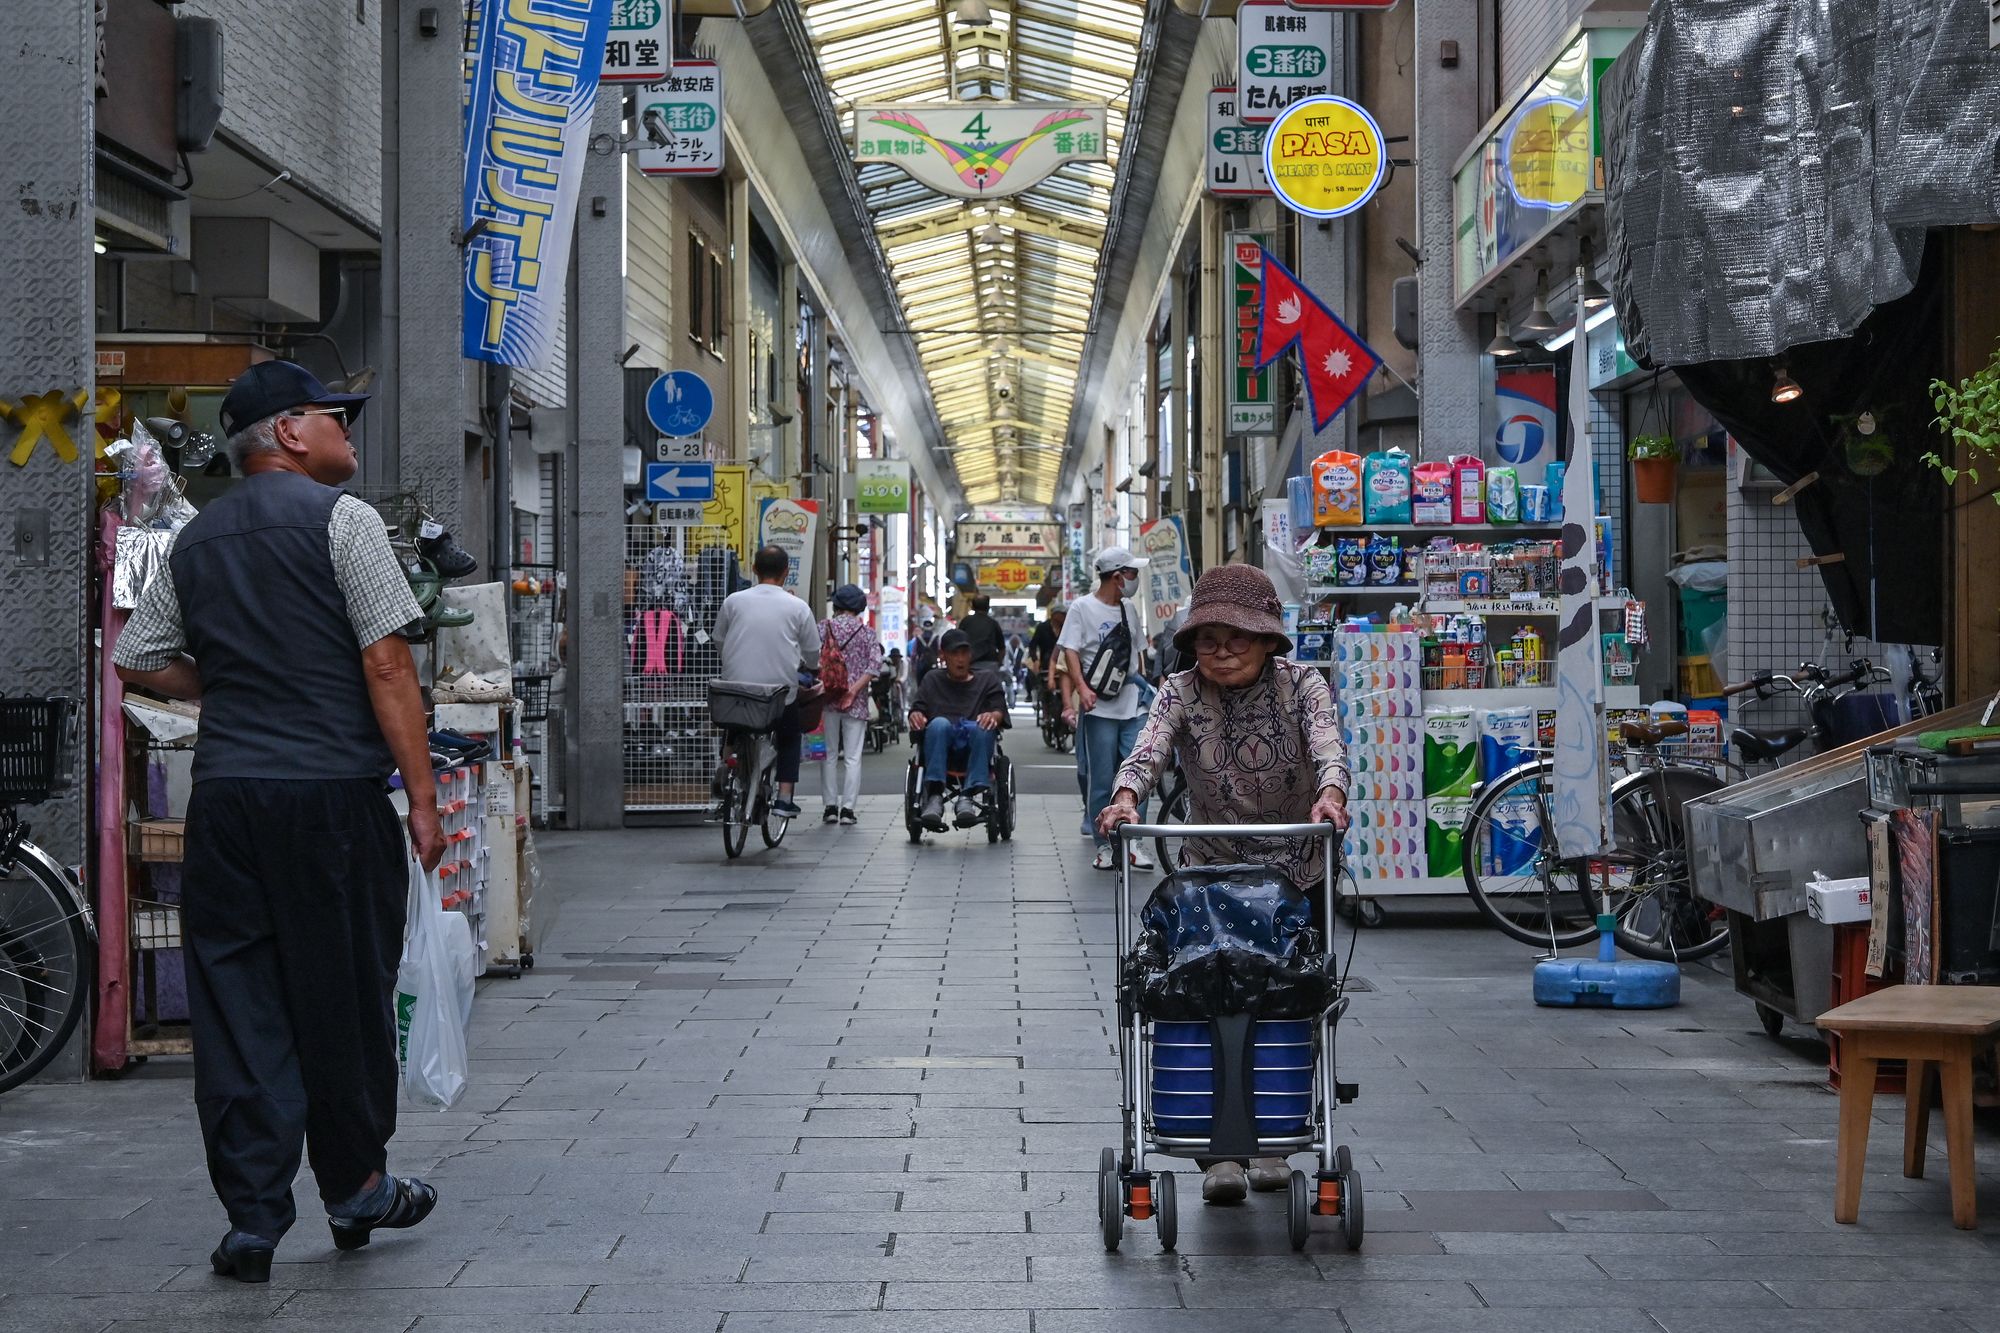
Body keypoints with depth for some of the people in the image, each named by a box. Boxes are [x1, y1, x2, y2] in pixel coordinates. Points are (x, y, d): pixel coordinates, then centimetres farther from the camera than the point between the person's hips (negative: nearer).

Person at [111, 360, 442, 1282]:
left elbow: (137, 661, 17)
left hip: (222, 792, 5)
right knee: (342, 995, 8)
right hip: (332, 791, -5)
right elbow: (386, 663, -10)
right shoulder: (339, 517, -4)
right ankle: (356, 1190, 21)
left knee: (234, 1001, 5)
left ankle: (253, 1218, 5)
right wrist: (422, 798, -8)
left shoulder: (195, 541, 14)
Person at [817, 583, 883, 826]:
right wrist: (855, 689, -10)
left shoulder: (825, 627, 3)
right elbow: (875, 664, -7)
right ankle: (847, 808, -4)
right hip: (856, 702, 0)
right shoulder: (868, 632, 4)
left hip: (828, 697, 0)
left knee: (829, 754, 7)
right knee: (853, 757, 2)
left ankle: (830, 806, 5)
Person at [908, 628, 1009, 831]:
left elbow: (1001, 711, 10)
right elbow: (918, 708, 15)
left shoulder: (987, 680, 27)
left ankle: (967, 796, -45)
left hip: (973, 746, 0)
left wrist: (994, 715, -16)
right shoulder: (932, 681, 30)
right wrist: (915, 715, -11)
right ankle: (934, 796, -45)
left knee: (982, 726, -36)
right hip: (942, 743, 0)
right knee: (939, 723, -35)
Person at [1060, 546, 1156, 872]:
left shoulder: (1128, 611, 16)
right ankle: (1104, 845, 5)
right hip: (1099, 708, -5)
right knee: (1101, 780, -2)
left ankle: (1132, 841, 0)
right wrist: (1082, 689, -22)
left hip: (1132, 707, 5)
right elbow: (1070, 651, -9)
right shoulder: (1082, 607, -2)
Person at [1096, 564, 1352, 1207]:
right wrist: (1127, 795, -46)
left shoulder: (1300, 684, -9)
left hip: (1296, 872, 0)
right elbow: (1150, 746, -24)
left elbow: (1326, 738, -27)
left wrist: (1331, 791, -50)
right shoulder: (1183, 692, -7)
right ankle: (1219, 1153, -7)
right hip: (1212, 871, 0)